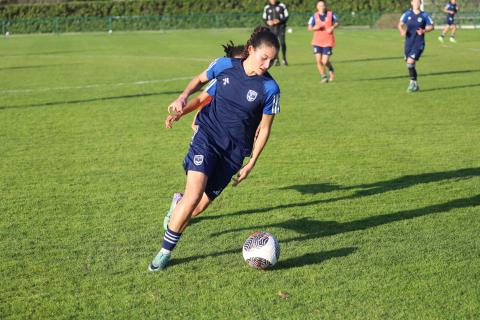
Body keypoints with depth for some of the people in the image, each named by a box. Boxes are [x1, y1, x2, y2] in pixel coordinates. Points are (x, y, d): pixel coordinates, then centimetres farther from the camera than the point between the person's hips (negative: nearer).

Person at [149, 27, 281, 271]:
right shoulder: (224, 65, -6)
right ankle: (165, 252, -3)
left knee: (199, 207, 2)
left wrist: (251, 164, 0)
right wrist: (183, 97, -2)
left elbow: (264, 128, 0)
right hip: (206, 137, -1)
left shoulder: (270, 88, -9)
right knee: (194, 195, -20)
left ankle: (178, 203, 40)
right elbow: (200, 79, 16)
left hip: (234, 151, 1)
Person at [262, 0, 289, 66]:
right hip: (272, 28, 2)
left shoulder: (282, 6, 1)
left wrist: (279, 21, -14)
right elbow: (264, 18, 13)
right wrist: (268, 22, -10)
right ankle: (276, 60, 8)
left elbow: (286, 16, 2)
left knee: (282, 43, -12)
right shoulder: (267, 8, 8)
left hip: (281, 27, -2)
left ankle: (284, 59, 1)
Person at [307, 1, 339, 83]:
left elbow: (337, 23, 12)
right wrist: (314, 28, -20)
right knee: (318, 61, -7)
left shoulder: (331, 14, 0)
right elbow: (309, 28, 2)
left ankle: (331, 70, 28)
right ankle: (324, 77, 12)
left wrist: (333, 27, -8)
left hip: (328, 42, -1)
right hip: (317, 42, 1)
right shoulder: (314, 16, 0)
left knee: (325, 62, -6)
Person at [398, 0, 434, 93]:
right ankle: (415, 85, 25)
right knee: (410, 64, 8)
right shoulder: (407, 14, 4)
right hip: (409, 43, 4)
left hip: (419, 44, -3)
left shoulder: (424, 15, -1)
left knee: (410, 62, -19)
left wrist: (424, 30, -14)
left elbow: (431, 26, 6)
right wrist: (402, 31, -17)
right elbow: (400, 24, 5)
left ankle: (413, 82, -3)